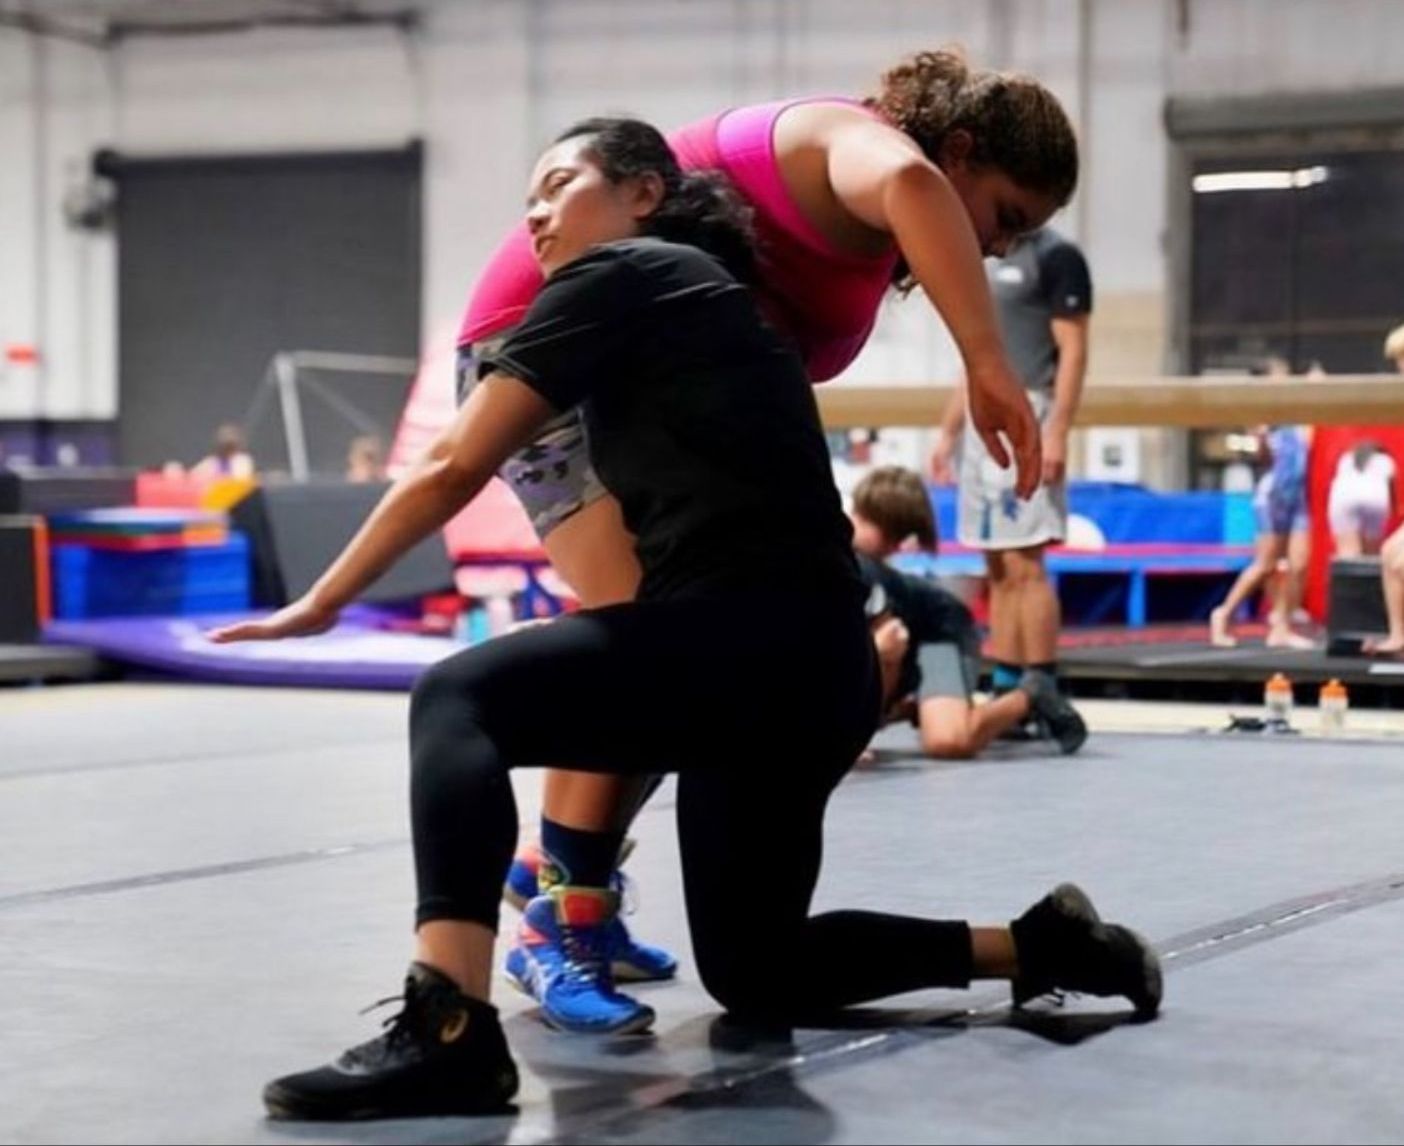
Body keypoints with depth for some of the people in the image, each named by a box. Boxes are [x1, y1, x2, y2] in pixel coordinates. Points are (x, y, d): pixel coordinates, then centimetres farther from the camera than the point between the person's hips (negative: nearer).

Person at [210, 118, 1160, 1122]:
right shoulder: (694, 295, 27)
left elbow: (450, 473, -1)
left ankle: (449, 1033, -31)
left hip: (745, 642, -9)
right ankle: (1040, 942, 25)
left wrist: (319, 605, 8)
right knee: (750, 971, 22)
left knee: (458, 702, -16)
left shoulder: (617, 277, 1)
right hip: (812, 667, 9)